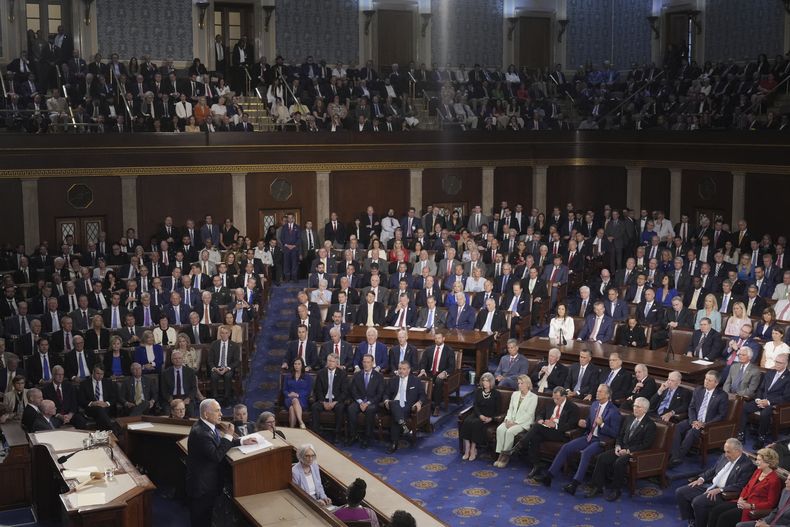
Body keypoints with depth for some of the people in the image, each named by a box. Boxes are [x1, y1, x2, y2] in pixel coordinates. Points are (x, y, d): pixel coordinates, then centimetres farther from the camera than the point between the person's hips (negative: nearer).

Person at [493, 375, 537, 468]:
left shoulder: (533, 397, -2)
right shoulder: (515, 394, 17)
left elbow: (529, 414, -9)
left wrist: (516, 422, -17)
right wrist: (508, 420, -4)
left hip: (524, 423, -5)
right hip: (511, 420, 5)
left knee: (510, 431, -31)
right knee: (500, 429, -24)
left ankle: (506, 455, -19)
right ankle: (500, 454, -23)